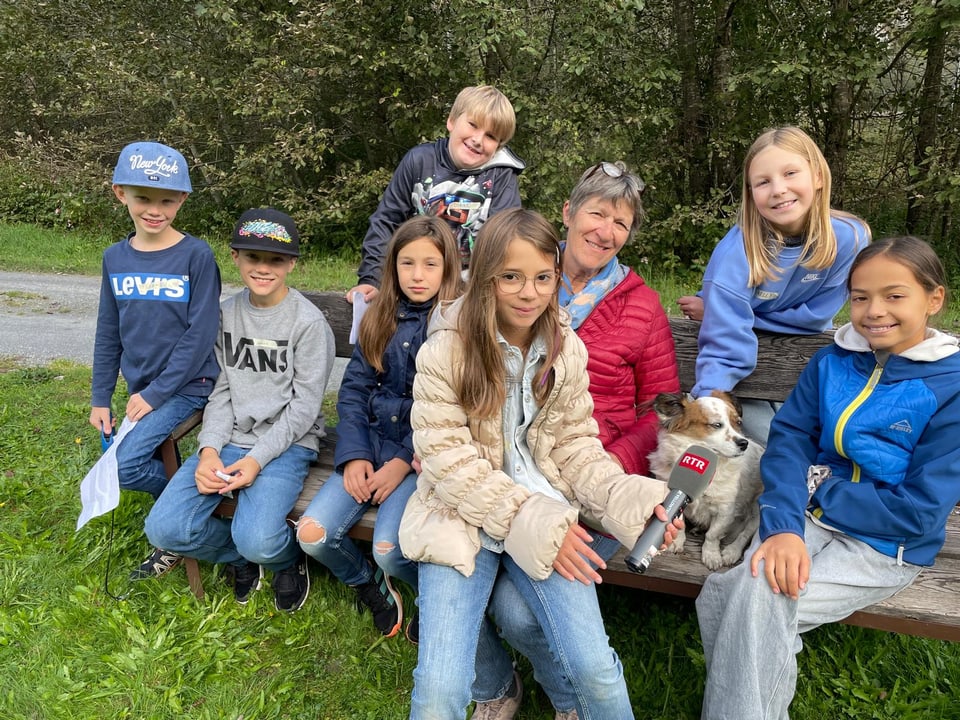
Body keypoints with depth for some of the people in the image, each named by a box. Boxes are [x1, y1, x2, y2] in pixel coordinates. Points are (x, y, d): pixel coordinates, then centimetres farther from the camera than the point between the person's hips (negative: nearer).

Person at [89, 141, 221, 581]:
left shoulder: (196, 255, -12)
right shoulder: (115, 258, 4)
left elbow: (201, 334, -15)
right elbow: (108, 333, 11)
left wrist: (157, 393, -15)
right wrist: (100, 398, 10)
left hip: (187, 385, -6)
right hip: (141, 390, 6)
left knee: (125, 465, -18)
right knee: (149, 465, 8)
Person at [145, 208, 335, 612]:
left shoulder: (308, 322, -9)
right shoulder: (226, 314, 7)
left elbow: (304, 406, -9)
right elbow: (220, 391, 6)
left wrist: (257, 459, -18)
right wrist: (209, 449, -10)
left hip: (286, 444, -5)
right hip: (229, 439, 5)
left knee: (257, 541, -27)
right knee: (163, 529, -12)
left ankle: (288, 557, 13)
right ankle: (242, 557, 17)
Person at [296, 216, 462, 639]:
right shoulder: (379, 318, 8)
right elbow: (353, 390, 6)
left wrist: (404, 462, -17)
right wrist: (354, 455, -7)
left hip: (424, 451, -4)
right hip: (372, 440, 5)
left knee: (389, 550, -24)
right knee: (313, 534, -13)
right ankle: (369, 586, 19)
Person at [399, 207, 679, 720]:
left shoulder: (566, 351, 3)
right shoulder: (446, 351, -8)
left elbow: (575, 446, 5)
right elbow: (446, 459, -12)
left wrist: (628, 499, -14)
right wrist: (528, 520, -20)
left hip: (545, 510, 2)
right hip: (462, 517, -2)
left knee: (596, 670, -13)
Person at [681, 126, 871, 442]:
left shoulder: (849, 238, -21)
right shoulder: (736, 253, -28)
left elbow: (815, 316, -14)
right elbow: (726, 349, -32)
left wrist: (719, 309, -17)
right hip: (747, 363, -2)